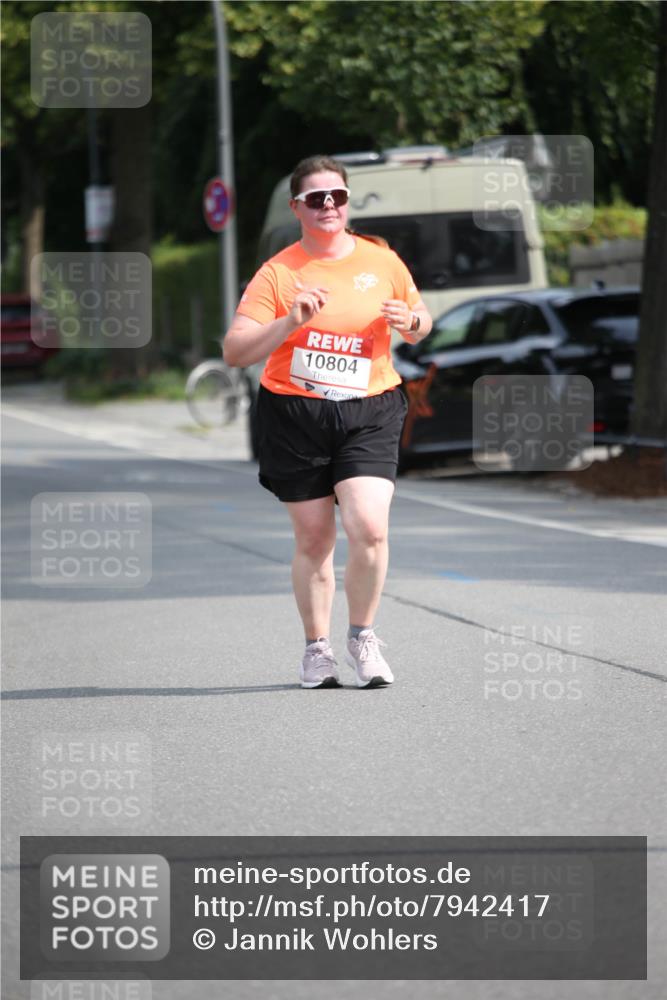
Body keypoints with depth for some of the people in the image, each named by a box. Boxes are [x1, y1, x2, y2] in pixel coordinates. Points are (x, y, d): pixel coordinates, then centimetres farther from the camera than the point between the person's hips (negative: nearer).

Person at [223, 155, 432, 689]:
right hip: (294, 414, 0)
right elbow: (234, 352, -8)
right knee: (313, 537, 5)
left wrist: (414, 322, -4)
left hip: (368, 411, 1)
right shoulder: (277, 273, -2)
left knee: (369, 527, -16)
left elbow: (417, 324, 21)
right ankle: (317, 648, 23)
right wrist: (289, 322, -22)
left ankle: (363, 636, 5)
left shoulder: (382, 261, 6)